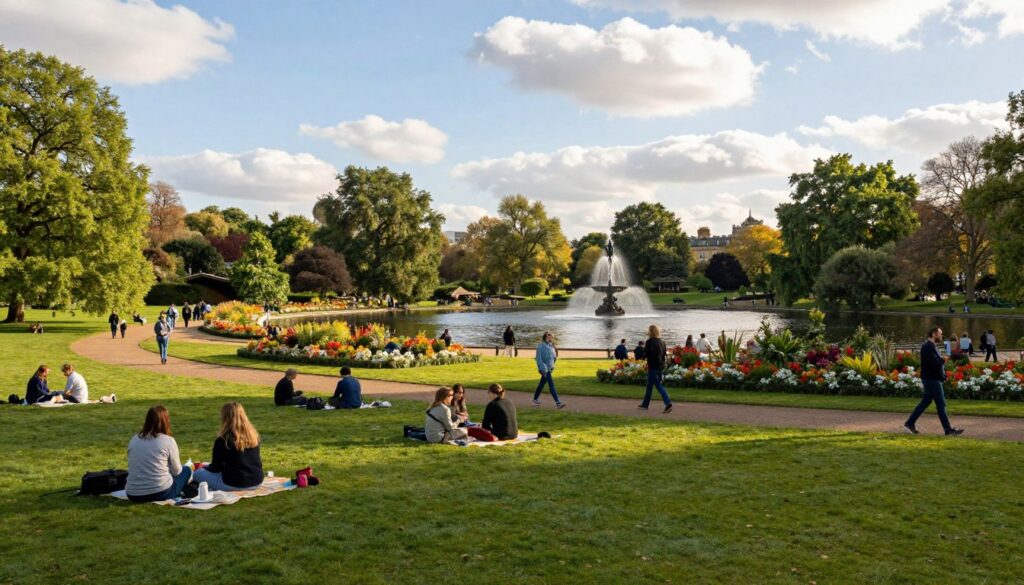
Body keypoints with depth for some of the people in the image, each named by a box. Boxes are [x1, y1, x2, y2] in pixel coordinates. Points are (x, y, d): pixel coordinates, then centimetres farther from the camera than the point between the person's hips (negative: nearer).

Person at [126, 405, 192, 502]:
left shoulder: (134, 439, 6)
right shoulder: (168, 440, -8)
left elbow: (132, 467, 14)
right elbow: (176, 471, 1)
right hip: (160, 493, -6)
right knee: (187, 471, 20)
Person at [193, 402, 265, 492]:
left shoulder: (222, 440, -15)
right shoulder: (253, 435, 1)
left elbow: (216, 468, -5)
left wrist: (205, 467, 18)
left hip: (235, 484, -6)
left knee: (198, 473, 15)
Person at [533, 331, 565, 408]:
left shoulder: (551, 346, 9)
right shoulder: (541, 346, -14)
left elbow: (554, 356, 21)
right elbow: (539, 359, -16)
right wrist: (544, 369, -19)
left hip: (549, 368, 8)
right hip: (544, 369, -8)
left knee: (542, 384, 16)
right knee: (551, 384, -12)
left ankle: (535, 400, 29)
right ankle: (557, 402, -14)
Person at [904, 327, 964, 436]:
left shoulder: (933, 346, 17)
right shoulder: (928, 347, -17)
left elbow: (938, 361, 19)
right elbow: (934, 362, -26)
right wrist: (943, 360, -12)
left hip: (934, 379, 10)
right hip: (931, 379, -10)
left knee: (925, 402, 12)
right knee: (941, 404, -4)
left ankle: (910, 423, 14)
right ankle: (948, 429, 3)